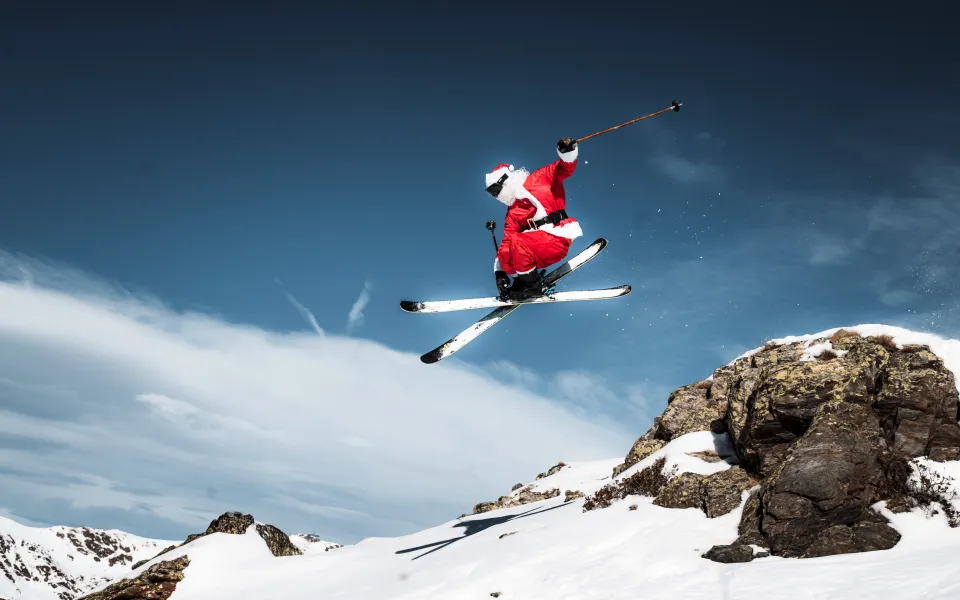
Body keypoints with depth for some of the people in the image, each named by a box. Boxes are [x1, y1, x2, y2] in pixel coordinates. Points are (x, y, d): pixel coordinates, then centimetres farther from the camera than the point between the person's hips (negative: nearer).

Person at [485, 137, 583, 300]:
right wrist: (500, 270, 5)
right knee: (505, 255, -14)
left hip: (557, 239, -6)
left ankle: (531, 284, -9)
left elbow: (565, 169, 2)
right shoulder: (512, 213, 19)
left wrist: (567, 152, -20)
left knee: (518, 242, -26)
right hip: (539, 254, 6)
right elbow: (507, 240, 13)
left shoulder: (540, 179, 7)